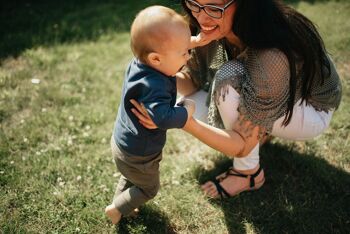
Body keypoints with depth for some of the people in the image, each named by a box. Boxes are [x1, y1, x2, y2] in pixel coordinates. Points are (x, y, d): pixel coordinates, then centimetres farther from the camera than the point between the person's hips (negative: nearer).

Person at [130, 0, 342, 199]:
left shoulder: (272, 56, -40)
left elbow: (242, 147, -34)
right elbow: (193, 80, -7)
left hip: (313, 108, -6)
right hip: (262, 94, 6)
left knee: (229, 77, -33)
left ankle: (249, 172, -9)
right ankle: (261, 130, 11)